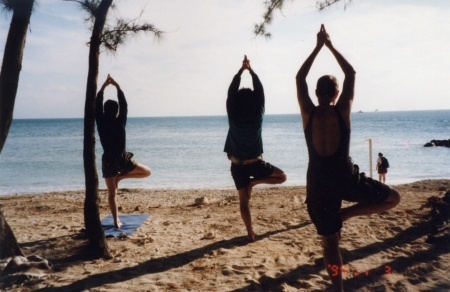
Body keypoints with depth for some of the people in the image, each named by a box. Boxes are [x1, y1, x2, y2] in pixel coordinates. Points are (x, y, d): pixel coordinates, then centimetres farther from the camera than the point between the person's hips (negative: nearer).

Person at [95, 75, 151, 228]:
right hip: (122, 158, -3)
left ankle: (116, 221, 6)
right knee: (147, 172, 14)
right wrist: (117, 86, 6)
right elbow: (124, 105, 1)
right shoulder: (120, 122, -7)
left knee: (112, 194, 9)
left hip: (107, 159, 3)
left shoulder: (101, 122, -3)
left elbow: (97, 105, 7)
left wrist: (104, 86, 9)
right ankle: (120, 176, 1)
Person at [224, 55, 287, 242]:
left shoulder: (233, 116, -11)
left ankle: (250, 234, 5)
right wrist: (250, 70, 7)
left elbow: (231, 91, -3)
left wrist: (241, 70, 5)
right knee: (282, 177, 18)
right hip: (255, 163, -1)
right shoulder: (258, 115, -10)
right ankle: (254, 182, 2)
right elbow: (260, 91, -2)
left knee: (243, 200, 8)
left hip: (237, 165, 2)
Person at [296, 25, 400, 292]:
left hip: (318, 182, 2)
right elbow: (351, 73, 9)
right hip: (346, 177, -2)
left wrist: (318, 46, 16)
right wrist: (330, 45, 17)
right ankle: (344, 215, 6)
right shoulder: (343, 110, -5)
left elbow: (300, 78, 11)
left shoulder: (308, 113, -3)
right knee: (393, 198, 19)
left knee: (330, 242, 12)